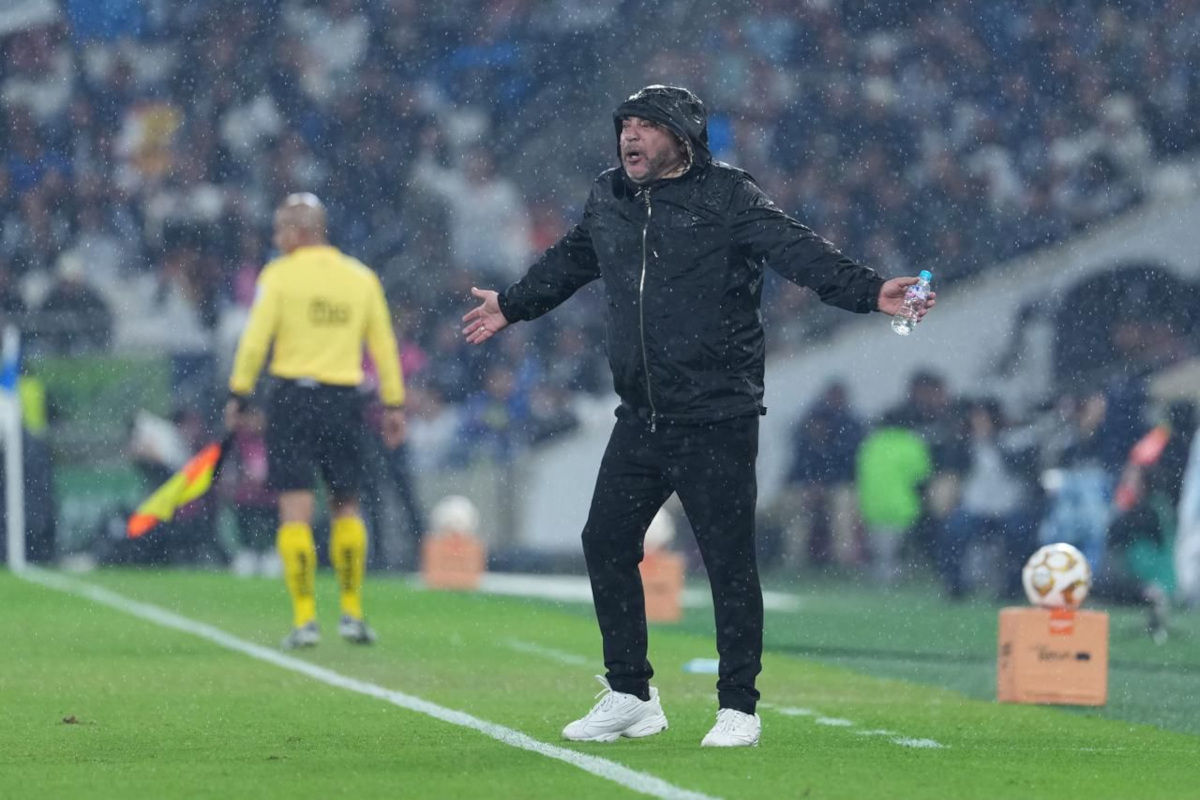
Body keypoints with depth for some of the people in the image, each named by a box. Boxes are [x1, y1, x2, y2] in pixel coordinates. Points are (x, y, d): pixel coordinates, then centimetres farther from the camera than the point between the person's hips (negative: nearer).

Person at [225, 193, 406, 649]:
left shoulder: (279, 275, -3)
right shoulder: (361, 278, 7)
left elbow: (255, 338, -9)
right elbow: (384, 346, 10)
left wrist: (238, 395, -2)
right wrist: (394, 404, 16)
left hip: (292, 394, -3)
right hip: (344, 401, 3)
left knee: (295, 512, -2)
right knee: (347, 506, 15)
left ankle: (305, 619, -7)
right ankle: (352, 612, 13)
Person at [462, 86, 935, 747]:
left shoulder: (727, 198, -7)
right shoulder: (607, 202, 12)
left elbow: (797, 251, -18)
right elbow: (569, 261, 31)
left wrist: (869, 292, -33)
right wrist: (512, 307, 46)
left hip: (717, 419, -6)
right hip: (640, 420, 6)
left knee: (728, 559, -5)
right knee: (605, 543, 7)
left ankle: (738, 706, 6)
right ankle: (630, 695, 21)